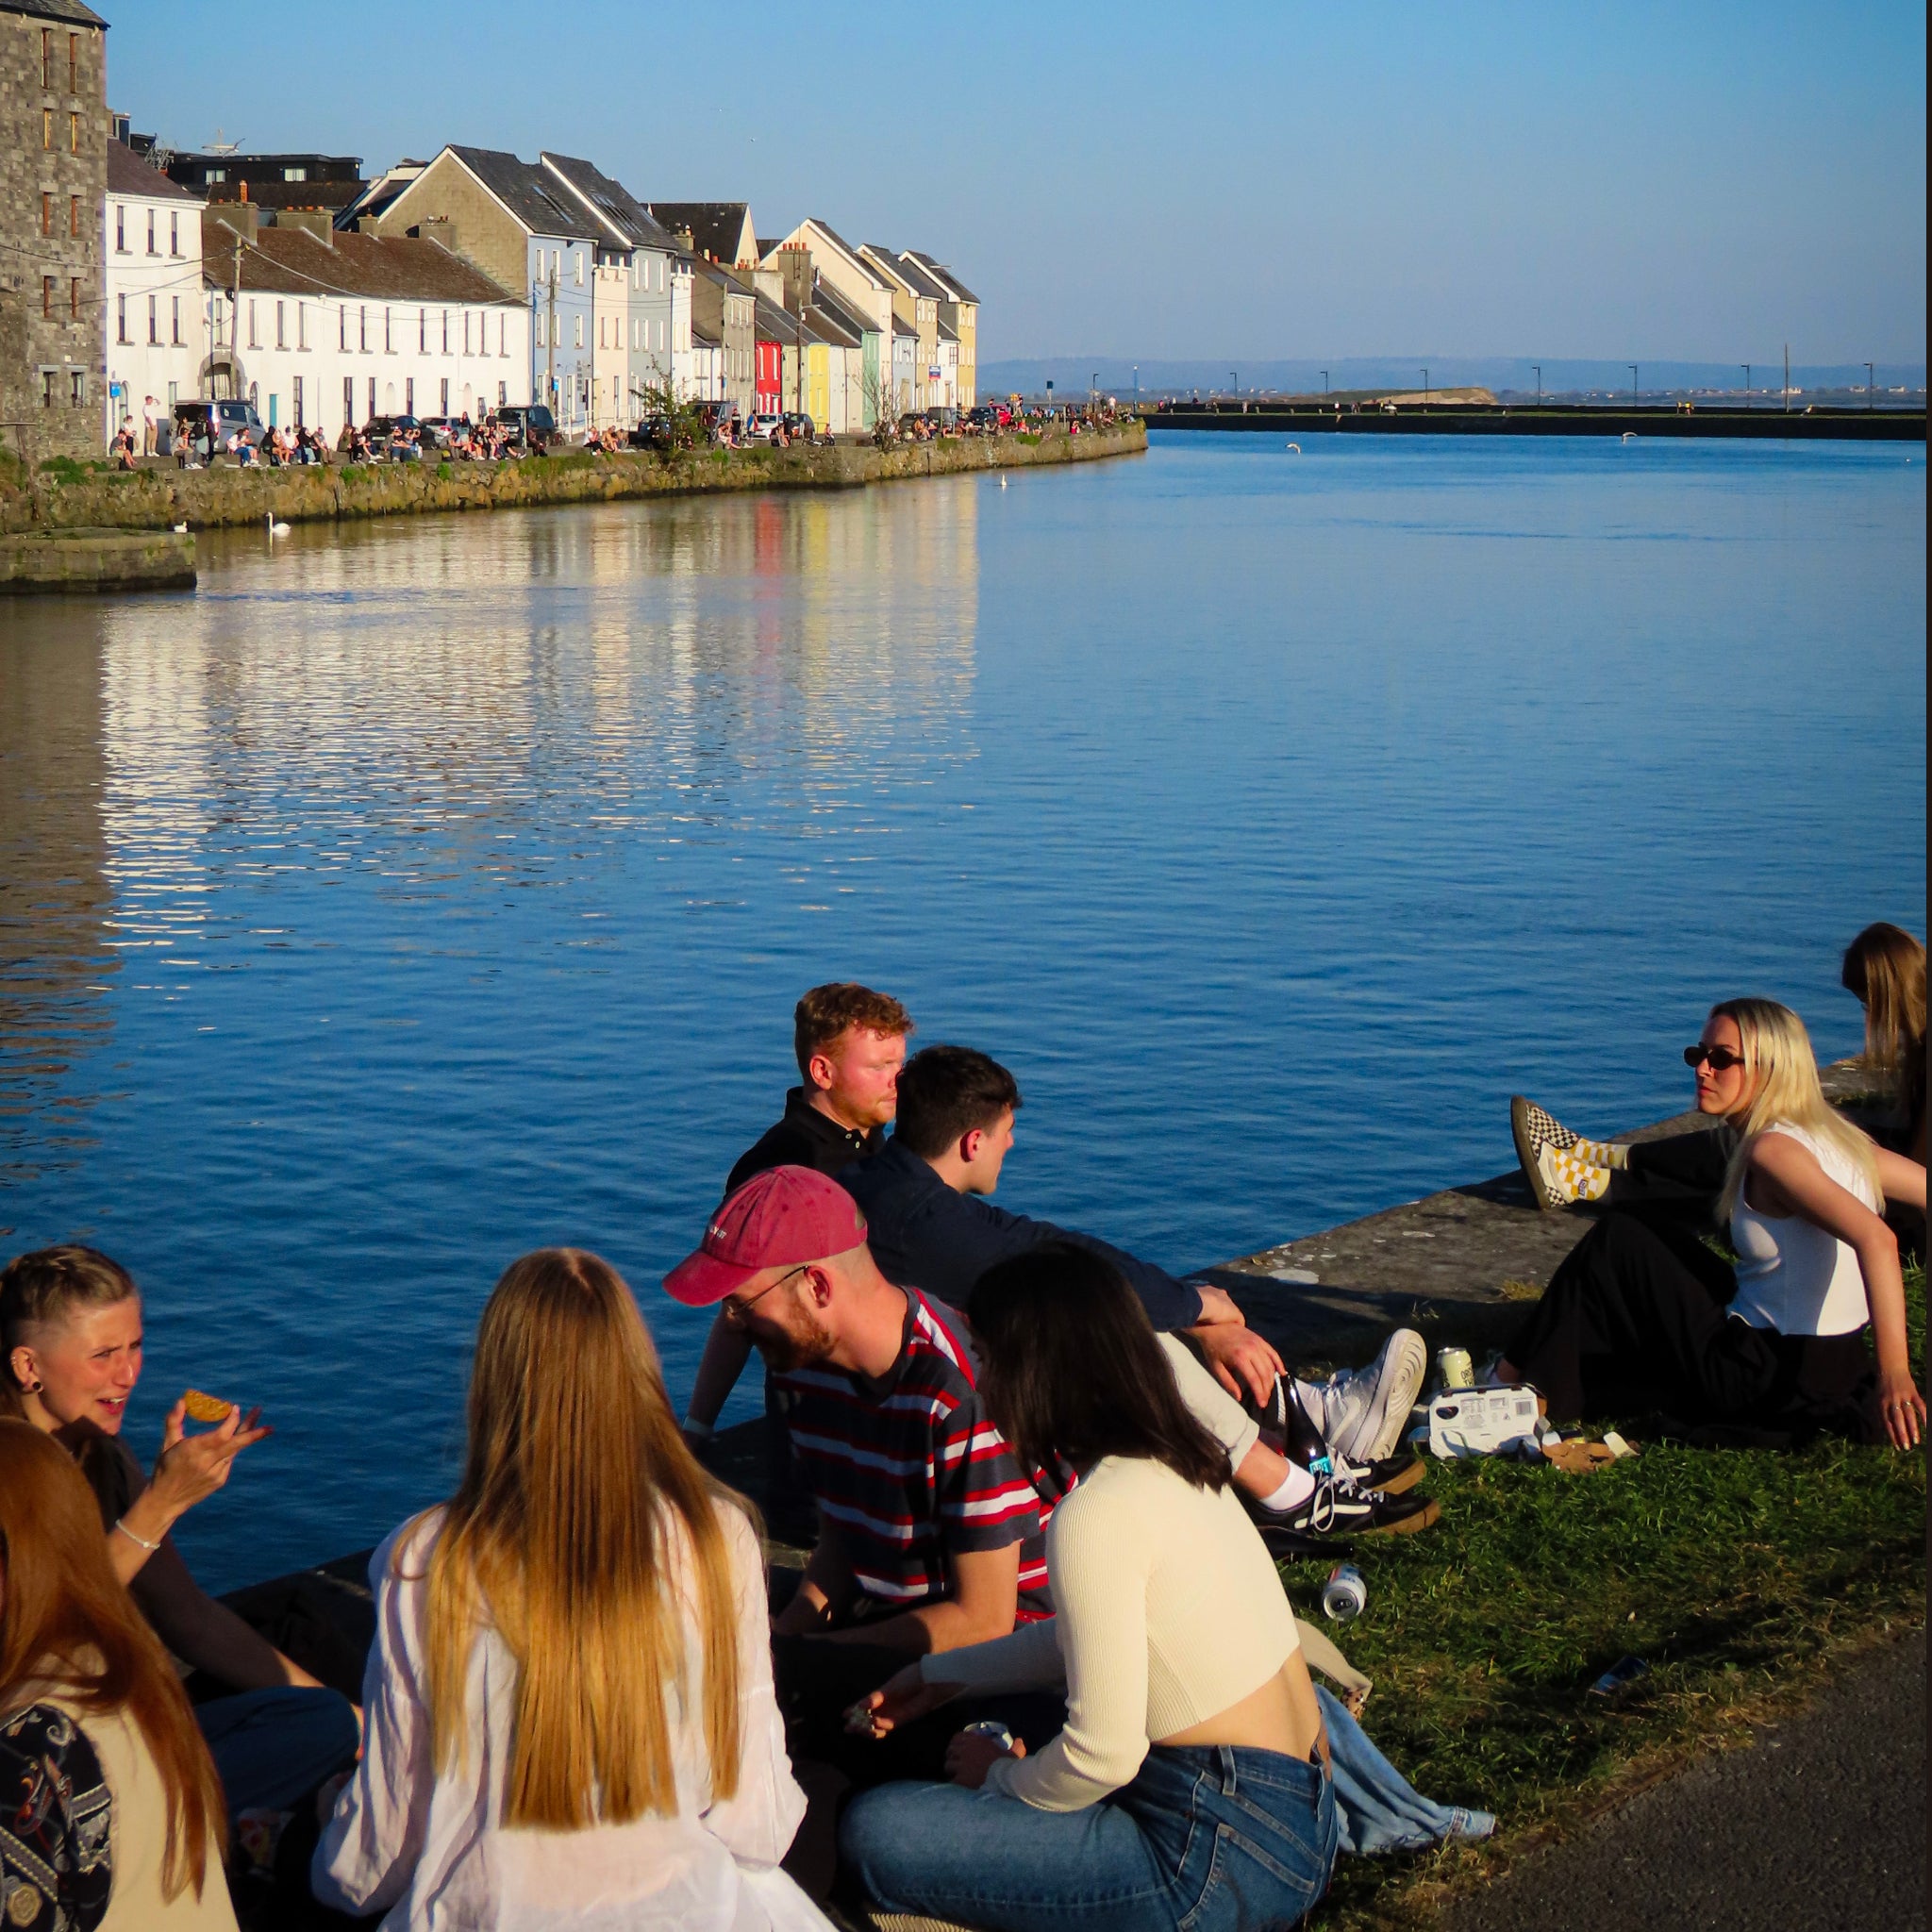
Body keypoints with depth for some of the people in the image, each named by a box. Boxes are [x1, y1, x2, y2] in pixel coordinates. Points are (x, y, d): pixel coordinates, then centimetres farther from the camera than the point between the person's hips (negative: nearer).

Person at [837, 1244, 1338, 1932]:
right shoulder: (1175, 1466, 8)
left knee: (876, 1834, -9)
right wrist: (940, 1674, 30)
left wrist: (1001, 1779, 0)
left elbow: (1104, 1753, -20)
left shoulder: (1097, 1515, -20)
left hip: (1223, 1862, -9)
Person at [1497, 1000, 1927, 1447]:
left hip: (1770, 1374, -9)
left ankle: (1519, 1378, 14)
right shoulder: (1831, 1135, 7)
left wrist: (1894, 1372, -35)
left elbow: (1876, 1239, -32)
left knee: (1619, 1242, 1)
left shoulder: (1773, 1149, -20)